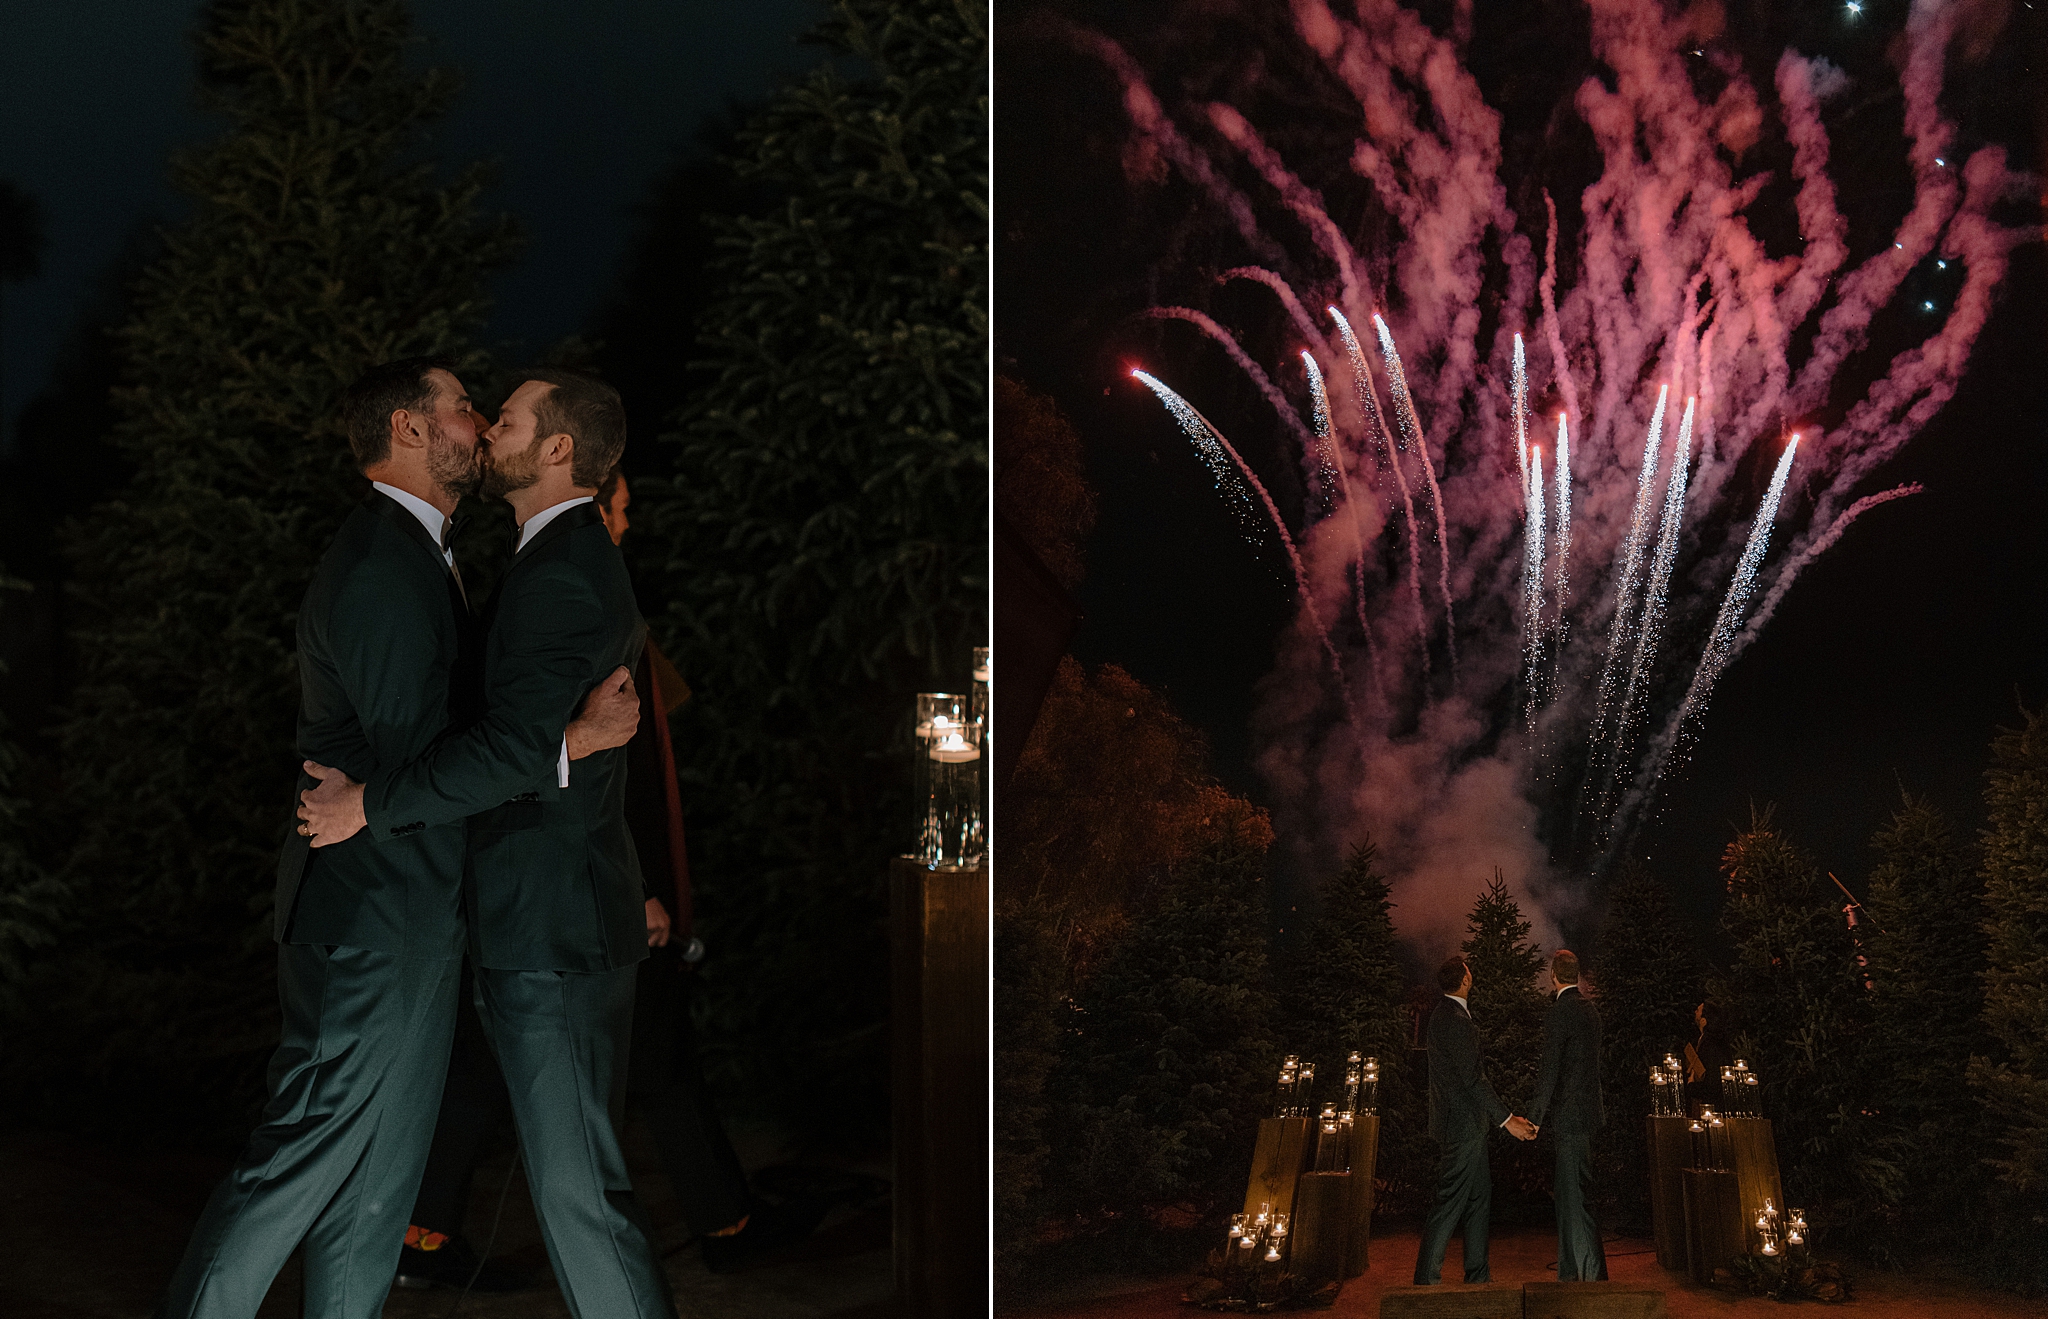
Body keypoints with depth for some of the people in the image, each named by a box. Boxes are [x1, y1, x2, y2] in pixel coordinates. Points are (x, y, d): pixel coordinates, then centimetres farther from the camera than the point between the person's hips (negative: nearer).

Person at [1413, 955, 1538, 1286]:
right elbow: (1473, 1078, -21)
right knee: (1451, 1201, -8)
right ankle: (1427, 1280, -5)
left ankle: (1478, 1274, 21)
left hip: (1467, 1125, 11)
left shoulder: (1446, 1013, 14)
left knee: (1479, 1196, 15)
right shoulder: (1453, 1020, -19)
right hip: (1461, 1125, -11)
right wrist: (1506, 1120, -20)